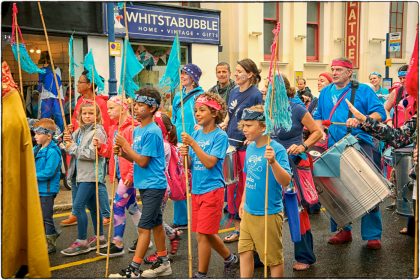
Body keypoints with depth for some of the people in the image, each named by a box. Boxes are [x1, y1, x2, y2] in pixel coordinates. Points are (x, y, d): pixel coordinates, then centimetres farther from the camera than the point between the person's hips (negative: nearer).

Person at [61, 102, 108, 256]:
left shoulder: (98, 132, -11)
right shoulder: (79, 131, 13)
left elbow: (92, 154, -20)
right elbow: (71, 149, 11)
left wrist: (73, 147, -13)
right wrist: (68, 140, -7)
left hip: (91, 175, -8)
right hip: (81, 174, 8)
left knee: (78, 205, -11)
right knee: (92, 206, 15)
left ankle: (82, 242, -3)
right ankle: (100, 237, 26)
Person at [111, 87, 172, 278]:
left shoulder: (152, 132, -17)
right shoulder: (137, 130, 10)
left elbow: (143, 161, -18)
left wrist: (125, 144, -14)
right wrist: (122, 152, -5)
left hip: (153, 185, -9)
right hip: (145, 184, 9)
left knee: (144, 227, -5)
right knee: (156, 224, 15)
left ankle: (134, 269, 1)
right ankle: (163, 263, 26)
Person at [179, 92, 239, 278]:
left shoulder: (220, 136, -10)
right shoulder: (196, 134, 8)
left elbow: (210, 163, -20)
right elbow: (190, 165, 9)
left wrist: (193, 144, -22)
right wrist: (186, 155, -11)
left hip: (212, 190, -7)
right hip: (196, 190, 7)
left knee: (203, 234, -3)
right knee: (206, 233, 16)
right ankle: (230, 259, 37)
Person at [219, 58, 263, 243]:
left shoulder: (255, 95, -10)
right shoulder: (234, 92, 11)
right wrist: (223, 125, 3)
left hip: (247, 146, -7)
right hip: (231, 144, 7)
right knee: (232, 185, 11)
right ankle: (237, 226, 24)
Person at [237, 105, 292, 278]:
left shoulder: (277, 149, -17)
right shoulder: (250, 148, 4)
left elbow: (285, 181, -27)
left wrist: (273, 162, -40)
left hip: (269, 214, -6)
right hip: (248, 212, 7)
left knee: (274, 258, 9)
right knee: (244, 252, 12)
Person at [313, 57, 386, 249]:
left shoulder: (363, 91, 0)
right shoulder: (325, 93, 14)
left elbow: (379, 113, -7)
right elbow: (318, 117, 22)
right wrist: (320, 132, 3)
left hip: (359, 145, -4)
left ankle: (373, 235, 5)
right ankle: (343, 230, 23)